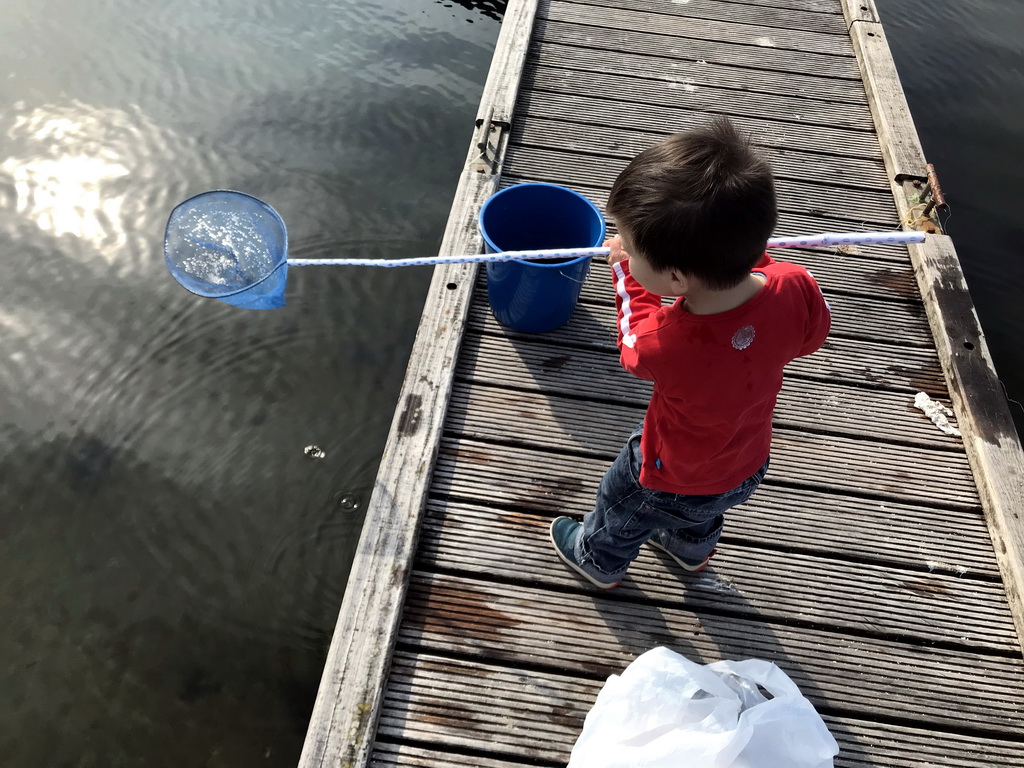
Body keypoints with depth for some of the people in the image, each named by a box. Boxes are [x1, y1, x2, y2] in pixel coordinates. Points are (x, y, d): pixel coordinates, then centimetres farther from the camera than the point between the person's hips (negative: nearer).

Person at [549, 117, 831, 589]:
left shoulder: (662, 347, -45)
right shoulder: (795, 288, -33)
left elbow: (635, 346, -17)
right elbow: (810, 335, -7)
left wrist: (625, 272, -4)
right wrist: (749, 255, -7)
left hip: (673, 481, -5)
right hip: (748, 463, 5)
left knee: (619, 508, 29)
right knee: (701, 512, 38)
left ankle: (599, 562, 60)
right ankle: (692, 548, 70)